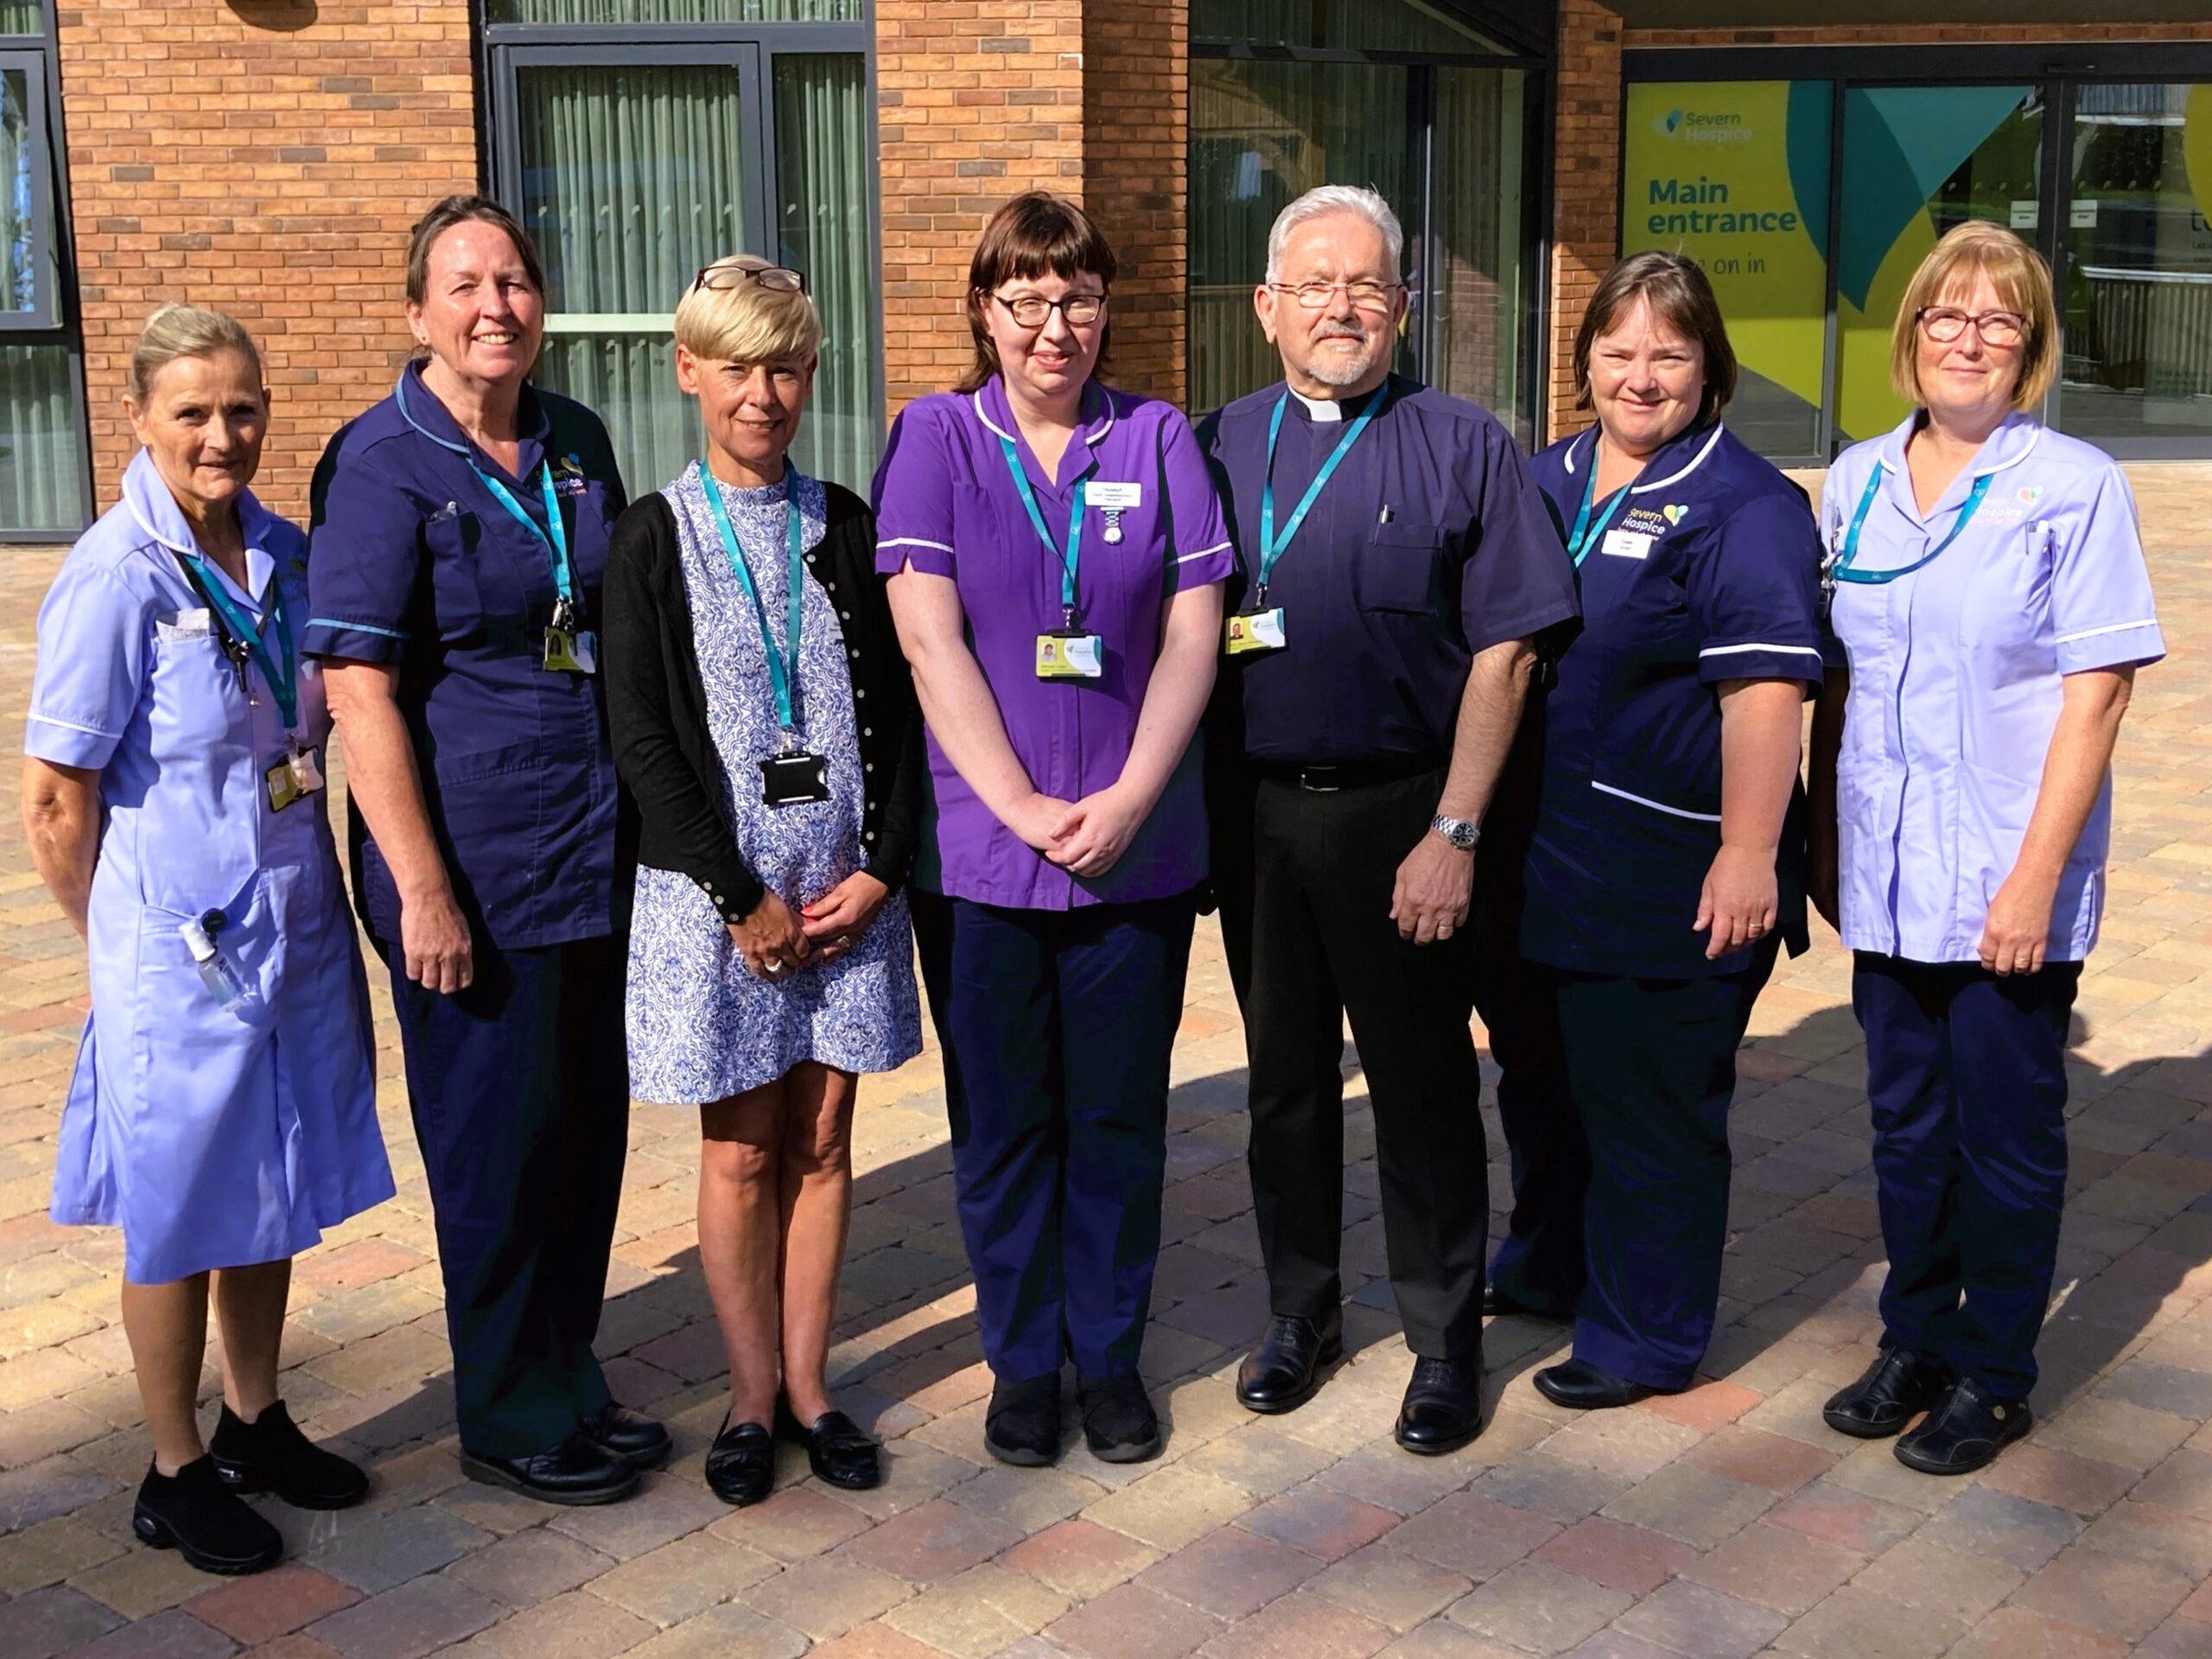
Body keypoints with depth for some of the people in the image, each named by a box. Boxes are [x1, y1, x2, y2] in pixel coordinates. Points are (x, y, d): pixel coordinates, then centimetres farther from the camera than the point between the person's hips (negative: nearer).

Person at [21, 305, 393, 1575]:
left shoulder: (285, 556, 2)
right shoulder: (117, 577, -16)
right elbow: (56, 799, -12)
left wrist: (308, 895, 10)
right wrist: (124, 942, -2)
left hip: (296, 933, 6)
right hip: (182, 948, -6)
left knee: (273, 1199, 18)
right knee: (181, 1216, 8)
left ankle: (256, 1424, 36)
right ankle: (176, 1475, 24)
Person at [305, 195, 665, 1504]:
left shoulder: (578, 443, 9)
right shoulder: (381, 464, -10)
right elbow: (359, 688, -14)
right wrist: (422, 889, -18)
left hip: (600, 854, 6)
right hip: (475, 867, -6)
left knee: (590, 1127, 14)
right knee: (499, 1145, 5)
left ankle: (570, 1384, 31)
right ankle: (512, 1421, 22)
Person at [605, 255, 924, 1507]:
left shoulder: (846, 528, 6)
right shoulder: (655, 538, -2)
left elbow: (899, 709, 5)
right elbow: (642, 737, -7)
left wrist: (879, 868, -6)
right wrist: (743, 898, -11)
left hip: (848, 878, 3)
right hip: (715, 885, -2)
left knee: (823, 1140, 9)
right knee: (743, 1153, 6)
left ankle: (808, 1384, 23)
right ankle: (754, 1395, 21)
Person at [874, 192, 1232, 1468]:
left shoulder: (1157, 440, 5)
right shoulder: (935, 438, 1)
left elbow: (1192, 637, -1)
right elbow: (932, 643, -7)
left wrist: (1128, 801, -13)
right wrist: (1025, 808, -15)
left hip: (1139, 849, 1)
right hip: (979, 850, -1)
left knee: (1119, 1113, 10)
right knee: (1003, 1119, 9)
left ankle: (1111, 1355, 26)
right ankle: (1023, 1362, 25)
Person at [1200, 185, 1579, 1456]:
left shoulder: (1463, 446, -2)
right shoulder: (1219, 448, 8)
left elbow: (1504, 652, -6)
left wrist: (1453, 834, -12)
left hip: (1402, 815, -3)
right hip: (1254, 812, 3)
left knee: (1423, 1085, 5)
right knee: (1286, 1076, 14)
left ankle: (1447, 1342, 20)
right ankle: (1301, 1312, 30)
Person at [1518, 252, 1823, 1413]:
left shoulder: (1743, 507, -12)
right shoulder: (1545, 481, 11)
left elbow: (1764, 693, -18)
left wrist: (1748, 856, -22)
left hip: (1668, 876, -7)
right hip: (1541, 859, 7)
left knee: (1650, 1101, 5)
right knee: (1552, 1078, 21)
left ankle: (1645, 1337, 21)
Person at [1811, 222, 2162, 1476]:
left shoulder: (2076, 486, -8)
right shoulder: (1857, 483, 6)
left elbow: (2096, 694, -11)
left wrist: (2036, 876, -16)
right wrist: (1826, 842, 9)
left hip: (2010, 887, -4)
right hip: (1888, 877, 4)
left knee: (2006, 1136, 8)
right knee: (1907, 1124, 16)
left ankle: (1993, 1374, 23)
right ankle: (1916, 1340, 32)